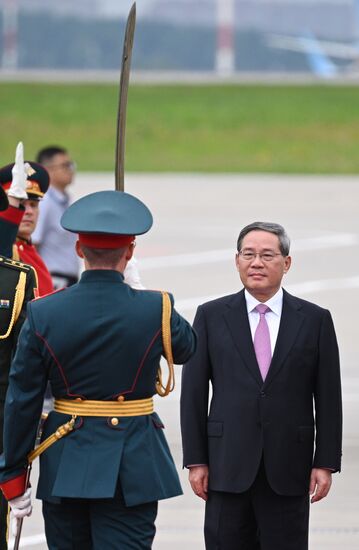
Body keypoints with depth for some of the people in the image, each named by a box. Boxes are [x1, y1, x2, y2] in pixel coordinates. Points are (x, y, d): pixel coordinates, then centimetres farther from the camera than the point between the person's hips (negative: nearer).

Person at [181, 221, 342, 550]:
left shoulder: (315, 320, 4)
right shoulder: (211, 316, 5)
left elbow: (328, 398, 4)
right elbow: (193, 392, 4)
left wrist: (326, 462, -1)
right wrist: (195, 460, -1)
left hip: (288, 470, 0)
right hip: (228, 467, 0)